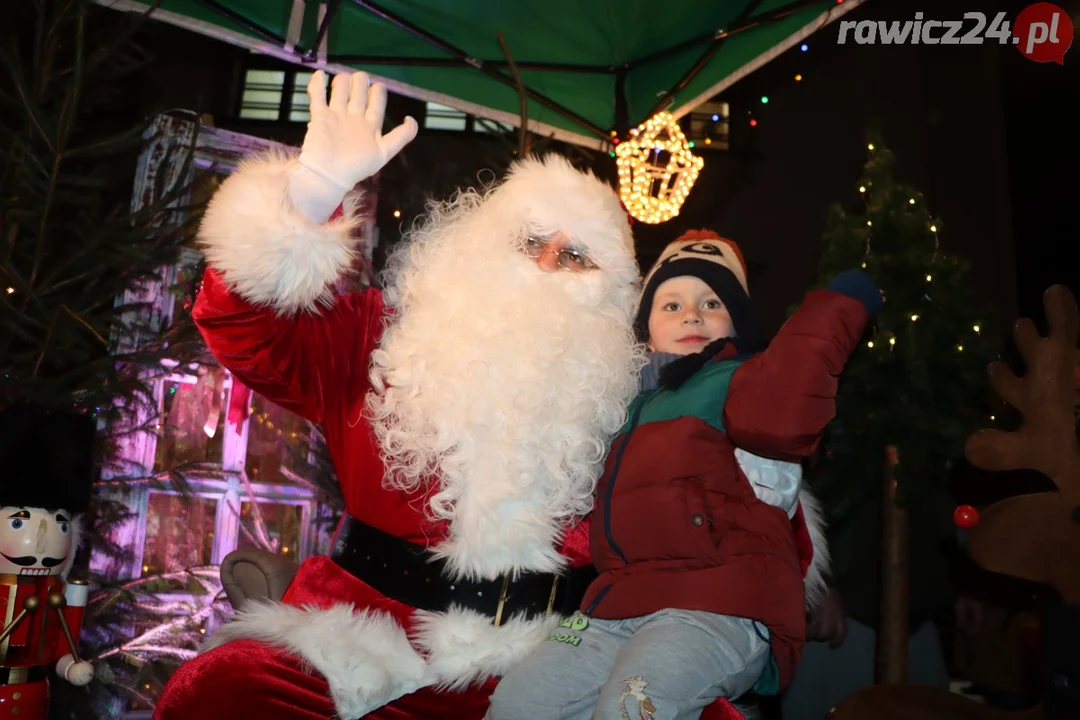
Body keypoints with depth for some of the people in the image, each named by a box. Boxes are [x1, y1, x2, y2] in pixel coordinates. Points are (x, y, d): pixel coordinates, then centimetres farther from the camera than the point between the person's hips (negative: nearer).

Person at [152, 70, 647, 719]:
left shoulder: (611, 392, 5)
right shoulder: (385, 342, 2)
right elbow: (244, 327, -8)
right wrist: (314, 188, -21)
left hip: (523, 665, 2)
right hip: (365, 637, -1)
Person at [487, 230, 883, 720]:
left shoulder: (738, 380, 2)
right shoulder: (641, 402, 23)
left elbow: (782, 415, -23)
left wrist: (837, 305, -17)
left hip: (720, 606, -7)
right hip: (620, 607, 8)